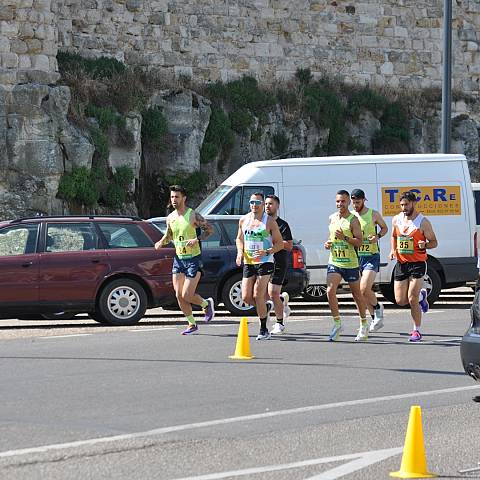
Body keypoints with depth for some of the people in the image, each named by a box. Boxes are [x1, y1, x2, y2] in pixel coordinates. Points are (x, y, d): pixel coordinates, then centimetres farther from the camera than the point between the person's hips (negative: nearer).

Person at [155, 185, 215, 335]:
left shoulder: (193, 215, -11)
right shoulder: (170, 218, 6)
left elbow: (209, 229, -7)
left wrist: (197, 239, -22)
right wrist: (161, 242, 0)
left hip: (193, 259, -6)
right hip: (178, 259, 6)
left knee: (187, 296, -11)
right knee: (179, 296, 2)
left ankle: (206, 304, 19)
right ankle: (192, 324, 16)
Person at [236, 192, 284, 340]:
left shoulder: (269, 222, -5)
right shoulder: (243, 220, 7)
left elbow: (280, 244, -3)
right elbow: (239, 239, 21)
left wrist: (266, 252, -19)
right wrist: (240, 252, 2)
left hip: (265, 263, -5)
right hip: (248, 262, 5)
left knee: (258, 296, -11)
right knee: (246, 297, 0)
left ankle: (263, 330, -1)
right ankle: (264, 309, 31)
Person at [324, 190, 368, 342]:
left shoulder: (353, 220, -8)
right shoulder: (332, 218, 10)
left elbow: (359, 242, -13)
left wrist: (345, 238, -27)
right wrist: (328, 243, 4)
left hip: (350, 263, -4)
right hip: (334, 262, 4)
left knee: (357, 295, 8)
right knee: (330, 291, -15)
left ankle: (364, 326, 23)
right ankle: (337, 323, -4)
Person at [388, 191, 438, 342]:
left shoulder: (423, 222, -10)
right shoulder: (396, 219, 4)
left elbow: (434, 242, -3)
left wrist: (425, 245, -25)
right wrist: (393, 250, 4)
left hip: (418, 263, -5)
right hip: (401, 263, 5)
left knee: (412, 299, -11)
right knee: (400, 300, 4)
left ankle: (417, 331, 5)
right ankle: (421, 295, 35)